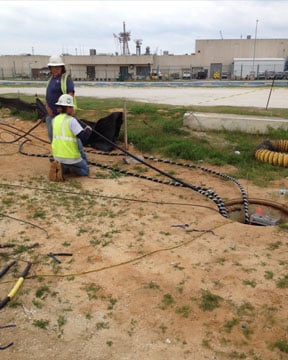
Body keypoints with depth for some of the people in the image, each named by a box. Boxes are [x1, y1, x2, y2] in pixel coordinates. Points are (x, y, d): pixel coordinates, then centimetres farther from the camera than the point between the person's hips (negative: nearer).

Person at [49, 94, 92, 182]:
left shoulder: (55, 120, 4)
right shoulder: (71, 120, -17)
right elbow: (83, 137, -22)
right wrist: (88, 130, -2)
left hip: (57, 156, 6)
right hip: (71, 157, -6)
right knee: (85, 171, 17)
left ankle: (61, 168, 1)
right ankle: (67, 168, -9)